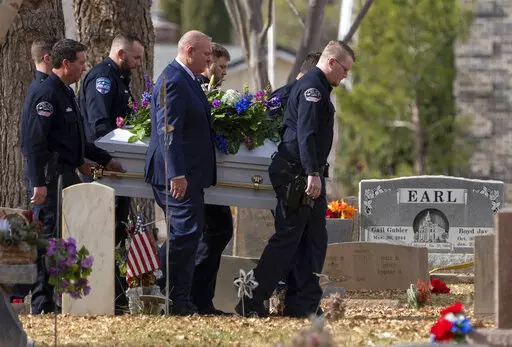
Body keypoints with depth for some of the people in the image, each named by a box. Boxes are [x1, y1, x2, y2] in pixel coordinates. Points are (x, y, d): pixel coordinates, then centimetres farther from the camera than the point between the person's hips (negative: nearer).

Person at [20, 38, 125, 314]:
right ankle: (42, 305, -8)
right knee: (48, 237, -10)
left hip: (66, 174, 10)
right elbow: (35, 141, -21)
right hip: (50, 176, -10)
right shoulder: (45, 94, -14)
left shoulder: (65, 93, 19)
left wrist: (105, 160, 30)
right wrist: (38, 184, -26)